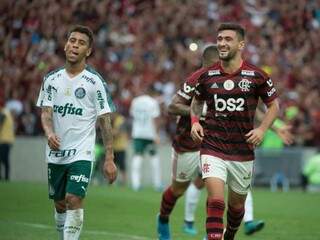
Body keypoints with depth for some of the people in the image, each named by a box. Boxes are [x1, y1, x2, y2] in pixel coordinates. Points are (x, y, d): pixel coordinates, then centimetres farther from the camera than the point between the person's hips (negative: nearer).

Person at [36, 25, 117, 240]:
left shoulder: (94, 81, -5)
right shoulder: (52, 79, 6)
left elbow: (105, 121, -4)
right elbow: (46, 112, 2)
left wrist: (109, 159, -8)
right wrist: (49, 133, -21)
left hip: (82, 153, -4)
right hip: (55, 154, 4)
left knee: (74, 200, -18)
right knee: (60, 204, 12)